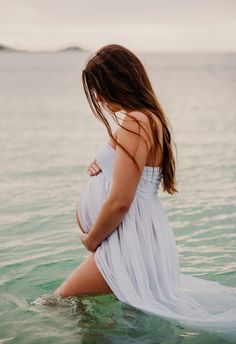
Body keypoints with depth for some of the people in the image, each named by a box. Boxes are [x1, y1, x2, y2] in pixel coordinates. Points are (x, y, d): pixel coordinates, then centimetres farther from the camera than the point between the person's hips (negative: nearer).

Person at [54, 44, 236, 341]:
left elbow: (120, 202, -25)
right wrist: (101, 166, 3)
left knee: (59, 302, 0)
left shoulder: (134, 123, -22)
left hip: (129, 245, -10)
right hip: (139, 236, 10)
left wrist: (91, 240, -8)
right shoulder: (151, 118, 10)